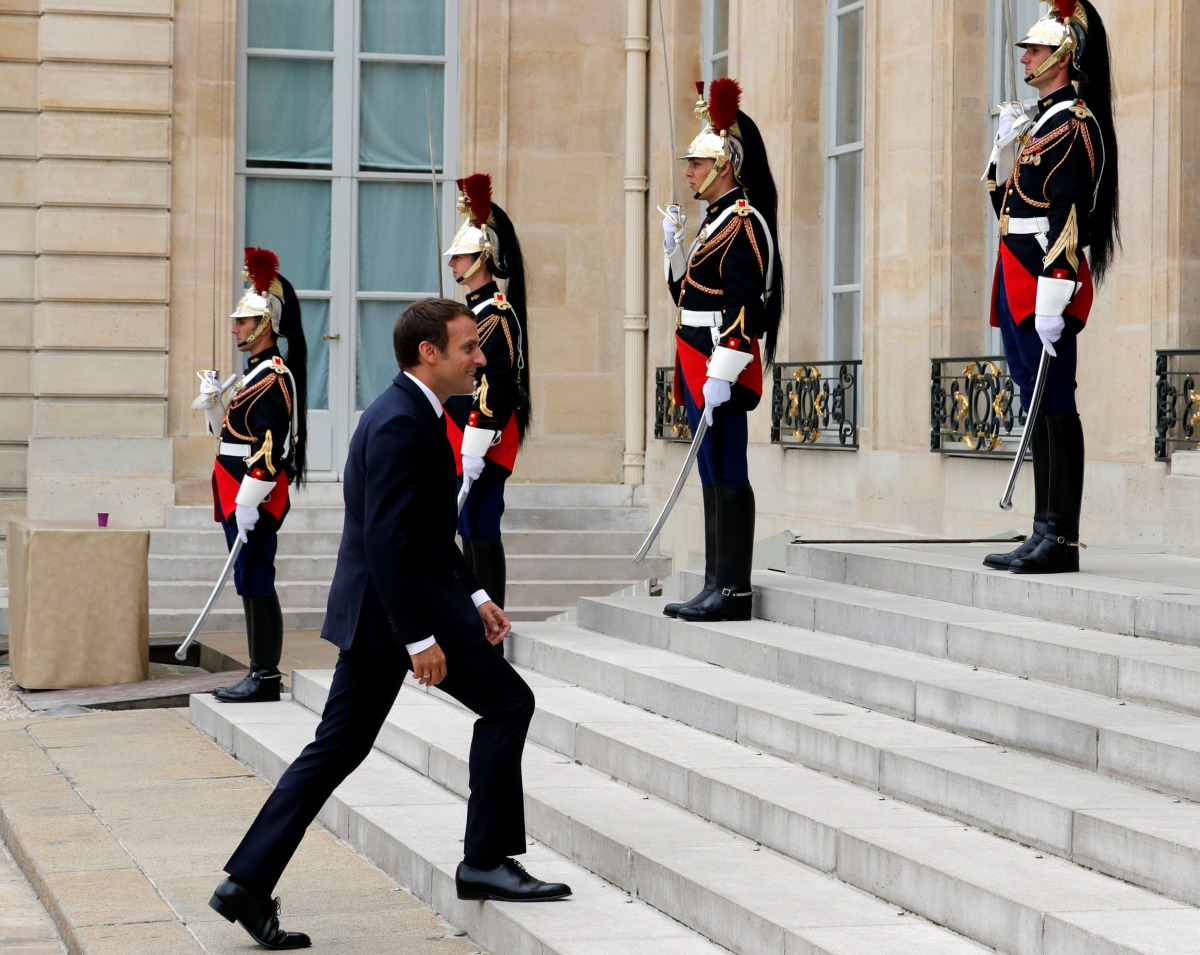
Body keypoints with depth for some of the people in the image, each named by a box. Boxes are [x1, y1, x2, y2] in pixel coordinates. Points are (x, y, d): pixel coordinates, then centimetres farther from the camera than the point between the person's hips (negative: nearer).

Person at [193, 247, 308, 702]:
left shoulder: (273, 376, -14)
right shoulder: (257, 372, 17)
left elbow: (269, 447, -21)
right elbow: (231, 432, 24)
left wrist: (248, 503, -22)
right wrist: (214, 400, 6)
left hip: (255, 498, -10)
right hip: (241, 495, 10)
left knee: (256, 584, -7)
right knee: (251, 584, 11)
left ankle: (266, 677, -3)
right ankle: (261, 674, 15)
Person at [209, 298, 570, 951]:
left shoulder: (408, 414, 16)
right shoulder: (402, 424, -18)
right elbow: (389, 542, -23)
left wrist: (474, 597, 19)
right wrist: (420, 638, -23)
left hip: (374, 609, 10)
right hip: (398, 606, -10)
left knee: (338, 747, 10)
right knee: (507, 701, 0)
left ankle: (247, 882, 9)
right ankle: (486, 860, 5)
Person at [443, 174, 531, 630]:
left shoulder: (495, 312, -14)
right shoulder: (475, 307, 17)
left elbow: (494, 384, -20)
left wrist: (475, 449, -22)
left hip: (483, 439, -10)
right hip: (463, 438, 10)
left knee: (481, 529, -7)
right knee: (470, 528, 12)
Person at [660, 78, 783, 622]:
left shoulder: (742, 222, -12)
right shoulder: (717, 220, 18)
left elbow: (746, 305, -19)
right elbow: (690, 292, 24)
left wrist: (721, 375, -23)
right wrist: (674, 246, 10)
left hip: (721, 369, -10)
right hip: (701, 368, 10)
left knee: (726, 476, -8)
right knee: (714, 477, 10)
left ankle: (733, 591, -5)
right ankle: (717, 587, 14)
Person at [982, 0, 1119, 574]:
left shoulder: (1073, 126, -11)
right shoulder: (1041, 121, 19)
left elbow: (1068, 216, -19)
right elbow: (1008, 204, 23)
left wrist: (1052, 300, -24)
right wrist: (1004, 146, 9)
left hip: (1045, 285, -10)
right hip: (1018, 282, 10)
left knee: (1054, 406, -8)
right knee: (1040, 407, 10)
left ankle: (1062, 540, -7)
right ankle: (1046, 536, 13)